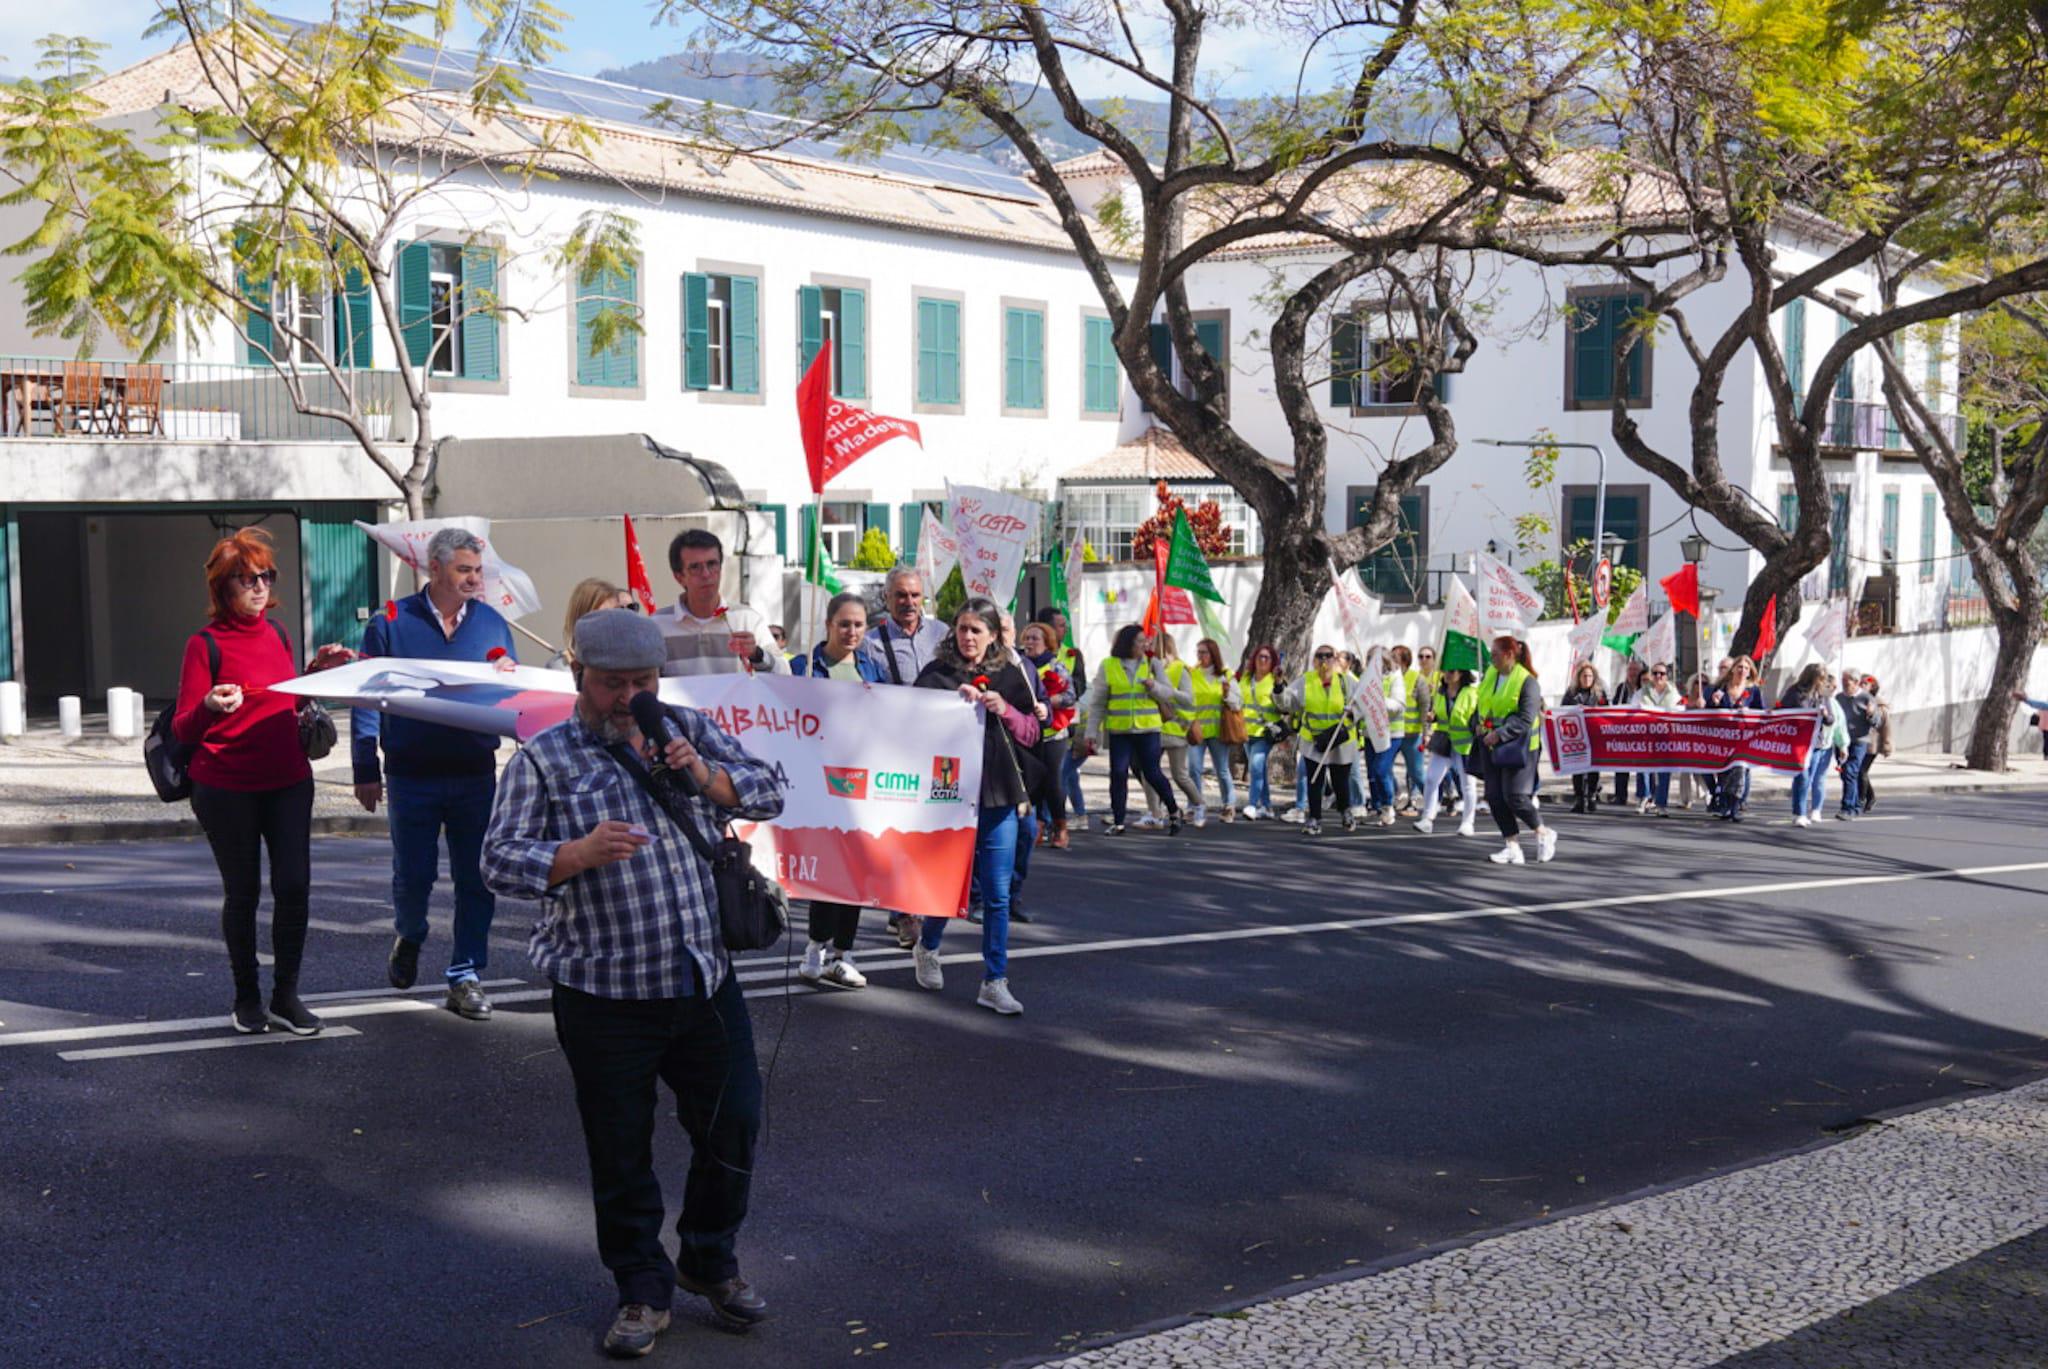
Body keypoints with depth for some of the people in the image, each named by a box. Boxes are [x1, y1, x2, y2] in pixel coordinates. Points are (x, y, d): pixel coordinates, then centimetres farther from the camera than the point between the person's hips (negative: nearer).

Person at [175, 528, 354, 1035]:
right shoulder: (206, 644, -8)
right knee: (242, 892, 4)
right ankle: (247, 997, 20)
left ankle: (286, 995, 10)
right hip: (227, 788, -4)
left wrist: (316, 671, 8)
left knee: (294, 885, -3)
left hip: (287, 781, 4)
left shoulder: (277, 634, 9)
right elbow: (184, 729, -9)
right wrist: (211, 706, -29)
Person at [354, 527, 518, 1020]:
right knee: (413, 874, 6)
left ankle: (466, 975, 11)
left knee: (475, 880, 1)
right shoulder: (392, 623, 0)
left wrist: (510, 676, -11)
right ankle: (408, 937, 37)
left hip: (475, 775, 2)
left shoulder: (492, 624, 8)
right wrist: (365, 771, -5)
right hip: (411, 775, -2)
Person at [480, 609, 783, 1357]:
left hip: (706, 983, 3)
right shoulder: (544, 759, -2)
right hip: (604, 996, -3)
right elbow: (501, 860, -8)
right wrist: (579, 854, -25)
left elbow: (769, 793, 6)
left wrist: (705, 776, -12)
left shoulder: (690, 729, 9)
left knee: (733, 1127, 9)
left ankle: (709, 1260, 32)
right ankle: (643, 1289, 24)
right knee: (621, 1153, 6)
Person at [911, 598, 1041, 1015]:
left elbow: (1032, 731, 10)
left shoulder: (1009, 675, 9)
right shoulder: (937, 674, 3)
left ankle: (995, 982, 7)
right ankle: (927, 948, 36)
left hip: (998, 793, 2)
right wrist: (955, 700, -20)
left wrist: (1006, 711, -8)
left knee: (997, 894, 1)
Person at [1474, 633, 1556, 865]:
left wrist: (1500, 733, -23)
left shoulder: (1527, 681, -13)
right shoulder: (1489, 675, 8)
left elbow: (1526, 719, -18)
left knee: (1514, 796, -11)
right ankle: (1513, 847, 9)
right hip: (1491, 744, 7)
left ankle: (1544, 834, 13)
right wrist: (1481, 725, 4)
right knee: (1495, 797, 2)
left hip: (1518, 746, -7)